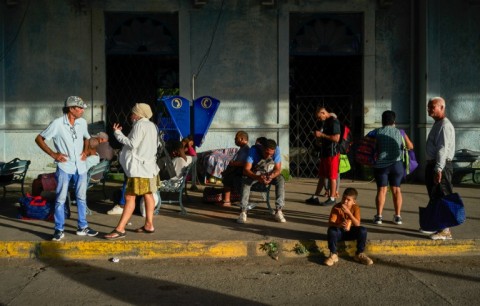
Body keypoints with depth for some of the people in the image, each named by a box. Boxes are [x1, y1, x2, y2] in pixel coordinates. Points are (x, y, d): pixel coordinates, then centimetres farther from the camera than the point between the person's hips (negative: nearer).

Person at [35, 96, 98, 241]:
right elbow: (39, 139, -5)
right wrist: (53, 154, -11)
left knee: (81, 197, 11)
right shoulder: (57, 123, -12)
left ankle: (82, 227, 22)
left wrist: (85, 151, 5)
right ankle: (59, 230, 9)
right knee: (60, 199, -1)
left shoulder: (82, 122, 2)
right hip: (64, 166, -5)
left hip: (80, 166, 5)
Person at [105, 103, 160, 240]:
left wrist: (117, 133, -10)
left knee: (130, 197, -12)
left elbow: (133, 144, -18)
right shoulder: (151, 125, 16)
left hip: (139, 167, -10)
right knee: (148, 195, 13)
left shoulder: (140, 125, -12)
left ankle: (120, 229, -13)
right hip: (148, 165, 10)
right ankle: (149, 225, 18)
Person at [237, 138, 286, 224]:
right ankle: (243, 211, -33)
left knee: (280, 180, -29)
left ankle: (278, 211, -28)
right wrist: (258, 177, -50)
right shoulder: (254, 150, -27)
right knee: (245, 180, -33)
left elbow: (278, 169, -19)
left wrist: (271, 177, -42)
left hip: (271, 174, 2)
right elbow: (246, 170, -32)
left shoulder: (276, 150, -22)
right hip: (255, 174, -1)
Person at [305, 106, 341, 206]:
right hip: (324, 153, 9)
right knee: (321, 176, 13)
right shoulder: (326, 122, 16)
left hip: (332, 154, -9)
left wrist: (322, 134, -18)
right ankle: (315, 197, 18)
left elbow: (336, 138, -23)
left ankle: (332, 198, 7)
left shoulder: (334, 122, -13)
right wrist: (318, 136, 4)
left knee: (332, 177, -1)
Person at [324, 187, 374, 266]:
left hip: (350, 232, 2)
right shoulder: (336, 207, -16)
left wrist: (348, 212, -35)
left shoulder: (355, 208, -12)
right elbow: (330, 223, -25)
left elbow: (357, 224, -24)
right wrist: (339, 225, -47)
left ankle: (359, 254, -6)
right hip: (339, 232, -2)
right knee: (331, 230, -34)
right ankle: (333, 255, -19)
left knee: (363, 230, -26)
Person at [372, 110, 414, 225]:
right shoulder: (400, 133, 3)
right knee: (396, 189, 11)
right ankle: (398, 216, 13)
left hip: (381, 165, -1)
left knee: (381, 190, 3)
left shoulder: (378, 132, -1)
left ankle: (379, 216, -1)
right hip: (396, 164, 1)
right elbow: (410, 147, 12)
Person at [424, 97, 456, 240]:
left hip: (441, 166, -11)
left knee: (442, 198, -8)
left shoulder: (444, 125, -15)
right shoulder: (437, 124, 18)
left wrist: (438, 169, -28)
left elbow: (443, 149, -23)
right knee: (434, 197, 18)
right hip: (433, 164, 11)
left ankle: (445, 230, -4)